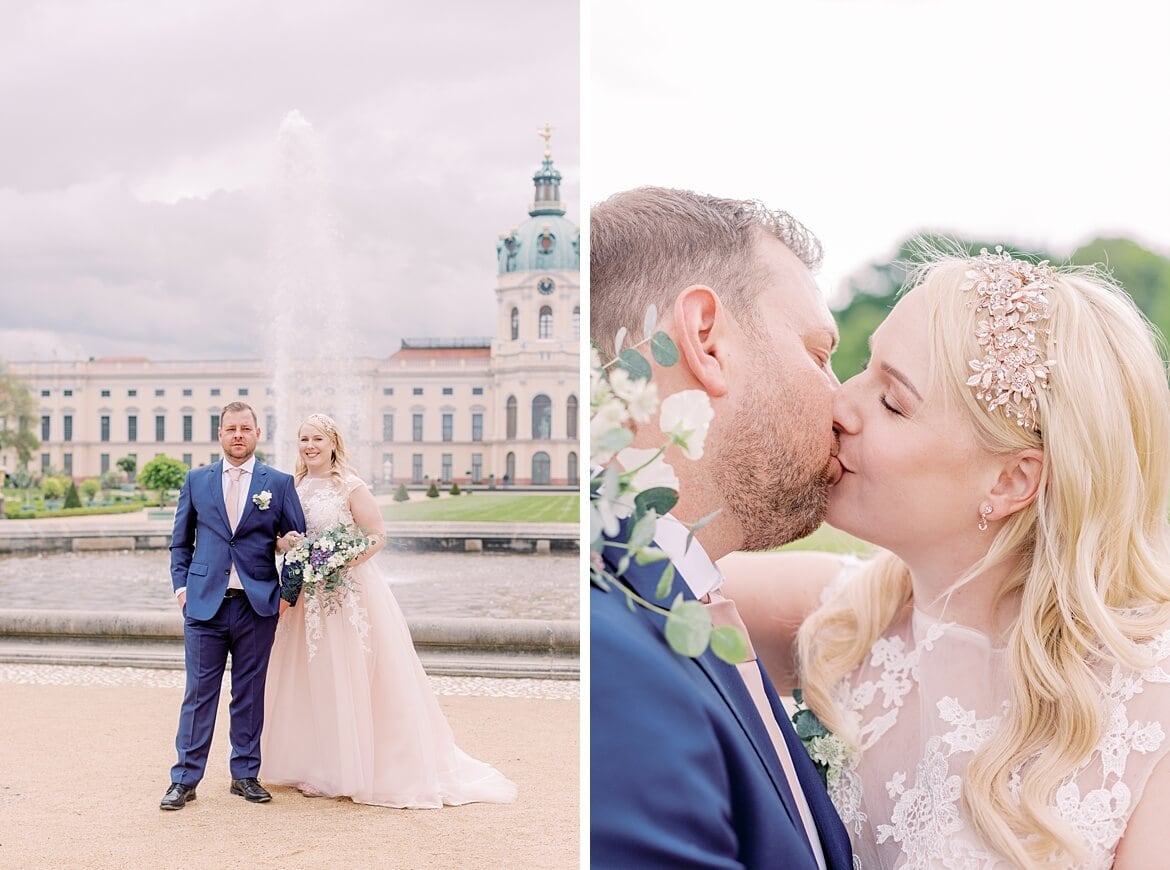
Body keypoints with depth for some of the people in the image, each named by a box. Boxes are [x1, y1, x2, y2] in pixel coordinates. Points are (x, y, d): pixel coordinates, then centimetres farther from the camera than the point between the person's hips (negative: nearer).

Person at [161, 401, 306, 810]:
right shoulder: (196, 481, 9)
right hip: (204, 604, 0)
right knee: (198, 693, 2)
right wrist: (181, 585, 4)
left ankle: (245, 774, 18)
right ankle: (185, 779, 9)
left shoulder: (279, 483, 5)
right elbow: (180, 542, 15)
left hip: (257, 605, 0)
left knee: (250, 694, 8)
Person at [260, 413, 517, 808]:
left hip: (350, 593, -5)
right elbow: (280, 539, 14)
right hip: (308, 595, 5)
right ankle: (322, 769, 19)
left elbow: (378, 536, -8)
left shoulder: (350, 486, -7)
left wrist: (343, 563, -22)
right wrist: (286, 542, -9)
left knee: (351, 678, -2)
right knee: (313, 681, 8)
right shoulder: (294, 488, 9)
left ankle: (362, 768, 7)